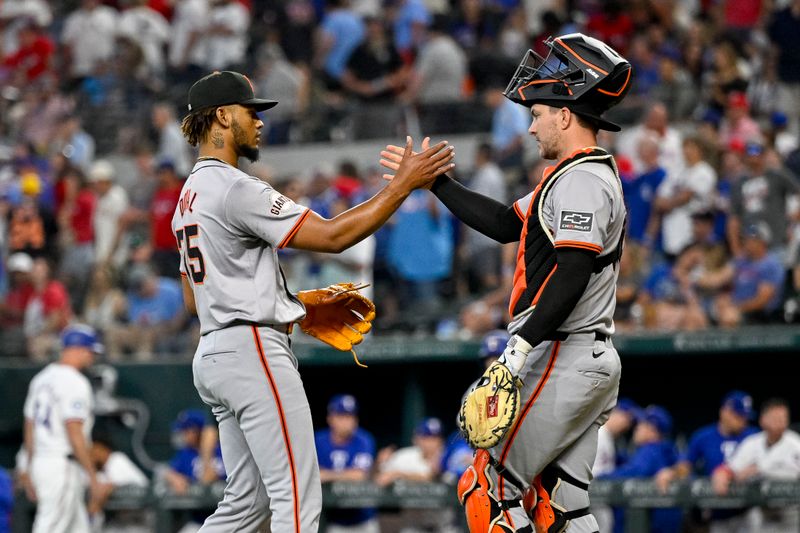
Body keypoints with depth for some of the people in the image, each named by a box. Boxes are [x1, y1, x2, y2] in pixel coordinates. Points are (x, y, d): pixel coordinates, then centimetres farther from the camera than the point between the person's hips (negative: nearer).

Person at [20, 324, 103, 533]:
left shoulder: (41, 378, 14)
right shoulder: (75, 382, -13)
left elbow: (29, 428, 17)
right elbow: (74, 434, -19)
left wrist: (30, 470, 23)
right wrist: (93, 476, -16)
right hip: (63, 466, -9)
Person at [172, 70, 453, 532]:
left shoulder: (190, 196, 18)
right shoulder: (236, 188, -14)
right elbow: (332, 236, -17)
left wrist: (291, 306, 22)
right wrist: (405, 183, -13)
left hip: (213, 353, 10)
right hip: (253, 350, -10)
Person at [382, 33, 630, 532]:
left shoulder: (580, 181, -14)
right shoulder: (589, 175, 19)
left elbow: (573, 275, -25)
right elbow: (505, 224, 25)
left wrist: (522, 345, -30)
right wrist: (434, 181, 26)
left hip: (563, 361, -10)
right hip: (594, 361, 10)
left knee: (488, 491, -6)